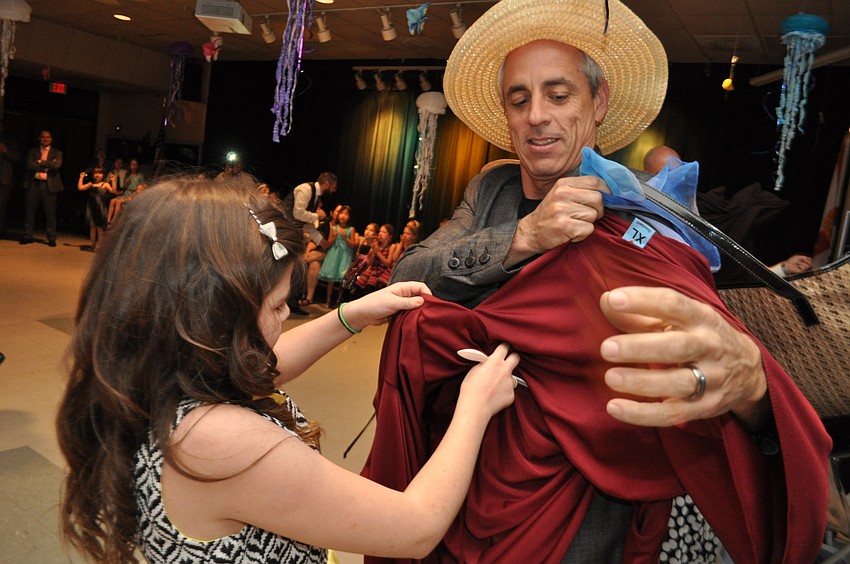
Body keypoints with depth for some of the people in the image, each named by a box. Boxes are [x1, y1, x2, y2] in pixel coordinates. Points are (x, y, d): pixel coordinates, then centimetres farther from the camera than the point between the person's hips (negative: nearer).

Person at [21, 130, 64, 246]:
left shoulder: (57, 153, 11)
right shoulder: (32, 151, 13)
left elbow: (57, 165, -9)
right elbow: (30, 165, -4)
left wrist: (40, 162, -6)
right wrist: (47, 166, -8)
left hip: (49, 185, -1)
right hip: (33, 183, 1)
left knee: (50, 212, -1)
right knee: (30, 211, 3)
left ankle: (52, 238, 4)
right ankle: (27, 236, 10)